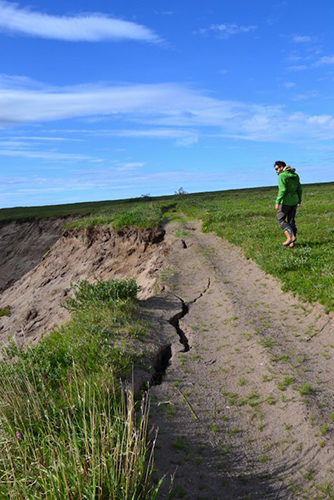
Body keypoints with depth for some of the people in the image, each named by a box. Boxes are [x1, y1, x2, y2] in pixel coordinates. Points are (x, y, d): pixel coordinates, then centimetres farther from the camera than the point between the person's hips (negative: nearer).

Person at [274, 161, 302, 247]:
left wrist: (277, 202, -21)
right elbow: (299, 189, 14)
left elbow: (282, 190, -22)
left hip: (286, 201, -8)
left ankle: (290, 236, -10)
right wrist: (299, 201, 21)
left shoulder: (282, 176, -13)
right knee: (291, 221, 11)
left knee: (280, 219, 5)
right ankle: (292, 242, 9)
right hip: (294, 200, 8)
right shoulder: (294, 175, 11)